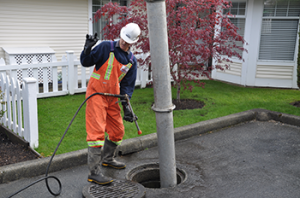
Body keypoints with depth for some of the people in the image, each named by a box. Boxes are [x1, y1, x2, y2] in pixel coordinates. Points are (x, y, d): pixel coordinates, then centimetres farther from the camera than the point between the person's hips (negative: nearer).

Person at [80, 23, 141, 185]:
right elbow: (86, 62, -6)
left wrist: (126, 104, -5)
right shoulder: (106, 47, -8)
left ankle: (107, 159, 39)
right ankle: (94, 173, -7)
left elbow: (128, 84, 7)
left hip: (113, 98, 6)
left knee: (117, 131, 14)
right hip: (96, 94, -6)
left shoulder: (131, 61, 8)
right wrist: (87, 49, -25)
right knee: (96, 132, -11)